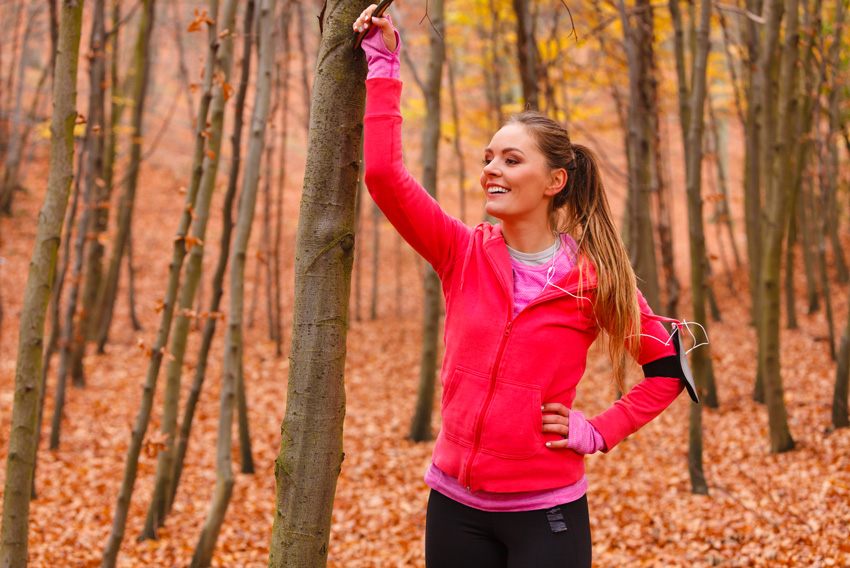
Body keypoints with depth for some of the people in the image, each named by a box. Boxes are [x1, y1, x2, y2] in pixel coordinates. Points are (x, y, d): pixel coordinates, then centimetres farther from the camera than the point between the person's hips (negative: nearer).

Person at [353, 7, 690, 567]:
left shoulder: (597, 275, -5)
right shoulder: (464, 254, 0)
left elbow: (667, 369, 5)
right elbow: (384, 172, -12)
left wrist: (597, 432, -4)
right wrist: (384, 62, -9)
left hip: (546, 512, -2)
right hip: (456, 505, 3)